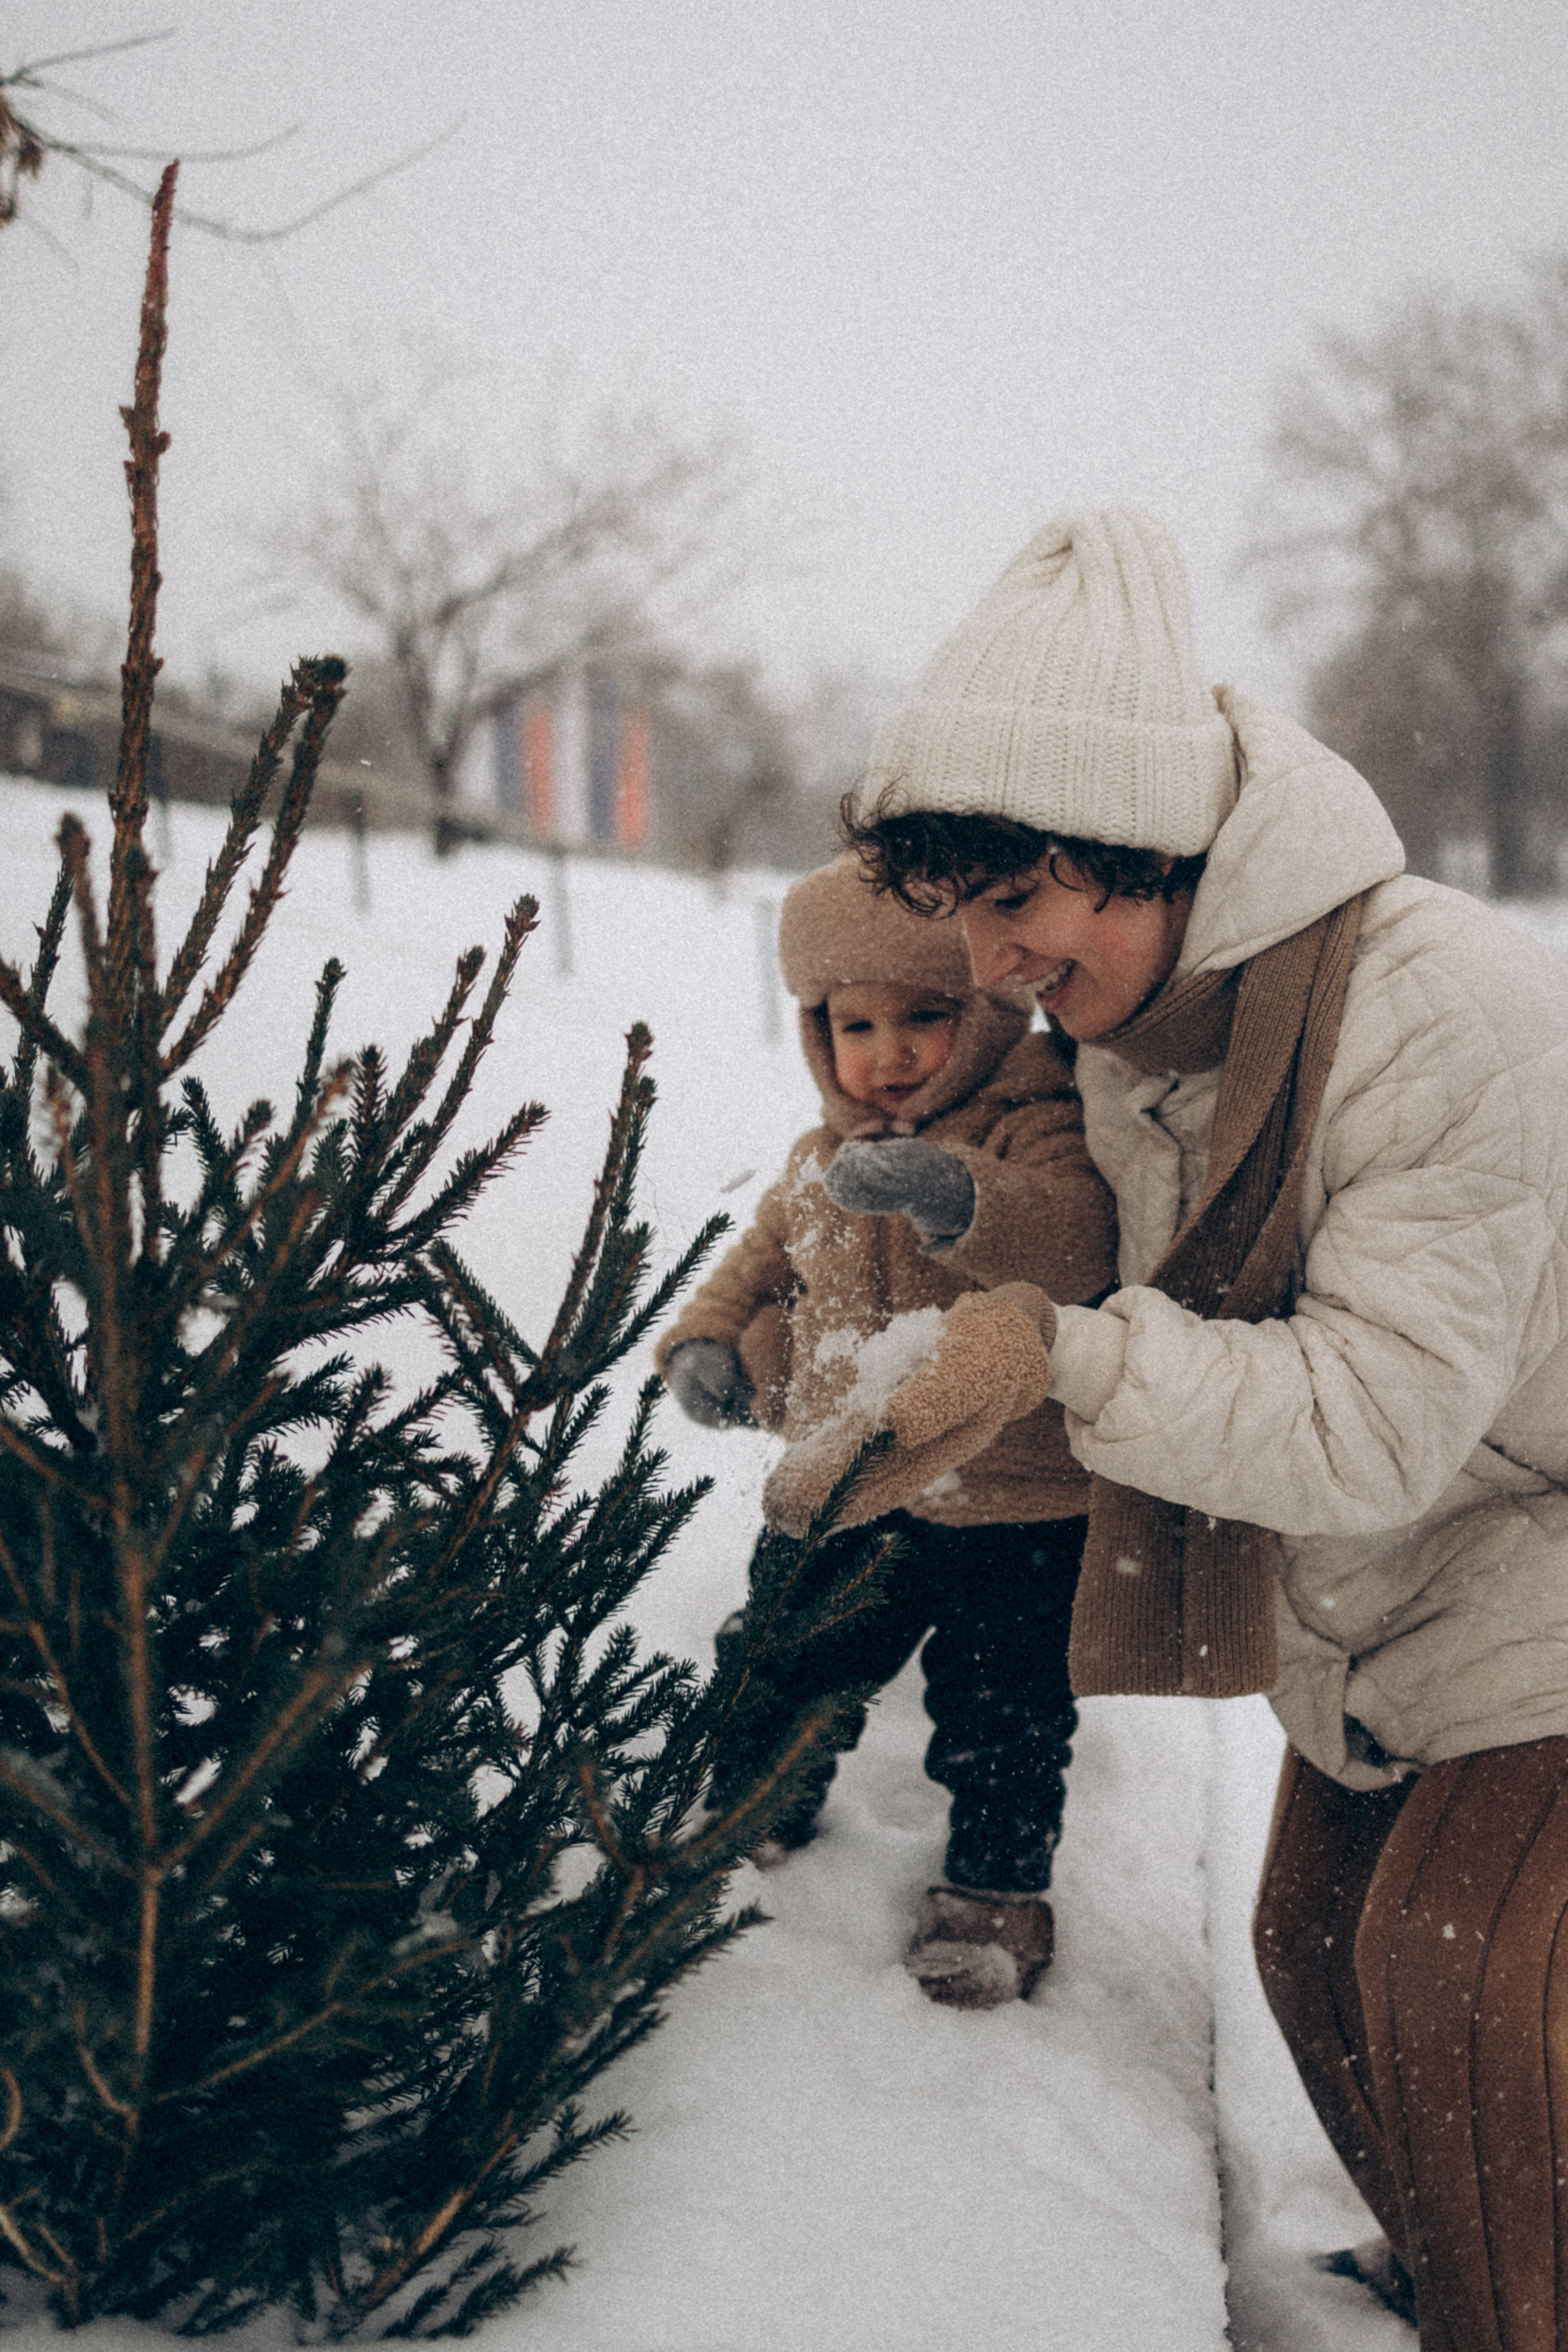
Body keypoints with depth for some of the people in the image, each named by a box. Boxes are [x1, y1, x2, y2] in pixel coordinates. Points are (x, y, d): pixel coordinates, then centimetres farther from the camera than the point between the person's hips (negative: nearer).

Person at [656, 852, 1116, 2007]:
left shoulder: (1038, 1128, -16)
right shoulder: (831, 1157, 6)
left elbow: (1075, 1240, -37)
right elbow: (772, 1255, 22)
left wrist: (963, 1199, -55)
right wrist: (712, 1337, 3)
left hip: (1011, 1509, -5)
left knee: (999, 1717, 10)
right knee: (787, 1671, 20)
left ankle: (997, 1890, 33)